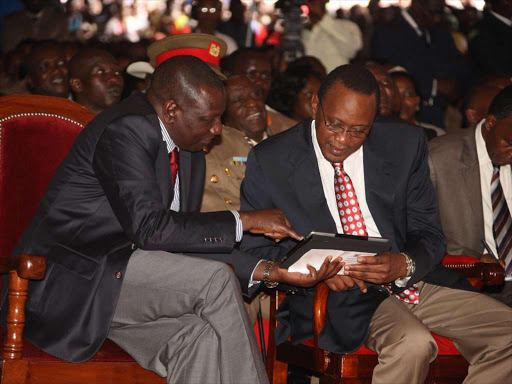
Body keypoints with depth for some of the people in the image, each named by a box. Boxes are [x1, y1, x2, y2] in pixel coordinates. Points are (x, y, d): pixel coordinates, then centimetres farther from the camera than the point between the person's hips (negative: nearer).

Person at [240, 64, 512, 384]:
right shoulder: (270, 162, -3)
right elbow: (252, 247, -1)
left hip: (413, 279, 4)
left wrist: (404, 265, -19)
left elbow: (429, 234, 5)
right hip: (336, 295, -4)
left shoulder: (405, 145, 3)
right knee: (412, 343, -34)